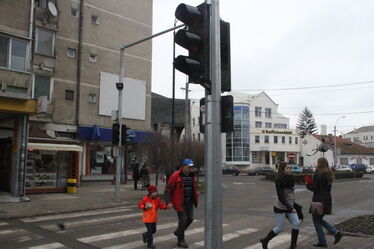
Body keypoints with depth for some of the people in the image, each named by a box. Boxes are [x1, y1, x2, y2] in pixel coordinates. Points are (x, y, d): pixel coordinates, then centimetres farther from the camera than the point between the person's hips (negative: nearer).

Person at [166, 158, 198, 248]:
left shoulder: (191, 175, 6)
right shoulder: (175, 175, -13)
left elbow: (195, 187, 19)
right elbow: (169, 189, -12)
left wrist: (195, 198, 11)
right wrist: (169, 202, -16)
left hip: (189, 202, 6)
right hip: (180, 202, -6)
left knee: (190, 219, 8)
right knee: (183, 220, -3)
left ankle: (178, 232, 32)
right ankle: (180, 241, 15)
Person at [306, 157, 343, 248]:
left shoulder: (318, 174, -16)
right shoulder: (329, 174, 10)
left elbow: (315, 187, -19)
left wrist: (308, 185, 1)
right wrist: (311, 184, 14)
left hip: (318, 200, -8)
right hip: (327, 200, 8)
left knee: (316, 221, 6)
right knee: (320, 220, 21)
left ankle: (322, 242, 10)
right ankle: (336, 233, 9)